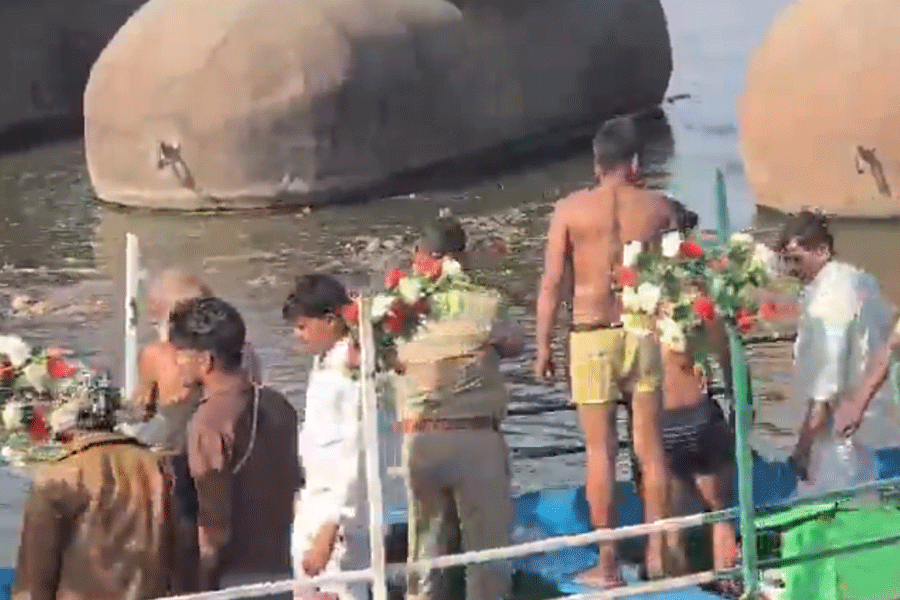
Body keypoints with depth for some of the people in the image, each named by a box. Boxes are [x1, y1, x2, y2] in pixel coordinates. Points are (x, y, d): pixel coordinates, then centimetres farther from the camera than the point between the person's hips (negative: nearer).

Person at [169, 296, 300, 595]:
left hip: (236, 579, -7)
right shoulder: (277, 405, 4)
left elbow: (213, 525, -19)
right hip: (280, 569, 7)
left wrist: (199, 589, -11)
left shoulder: (209, 421, -18)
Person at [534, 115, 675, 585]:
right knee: (650, 446, 10)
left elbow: (551, 285, -5)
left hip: (592, 337, -2)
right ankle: (657, 552, 15)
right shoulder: (658, 207, 0)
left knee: (601, 451, 4)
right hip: (644, 333, 2)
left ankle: (608, 564, 7)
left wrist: (543, 348, 3)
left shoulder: (570, 209, -5)